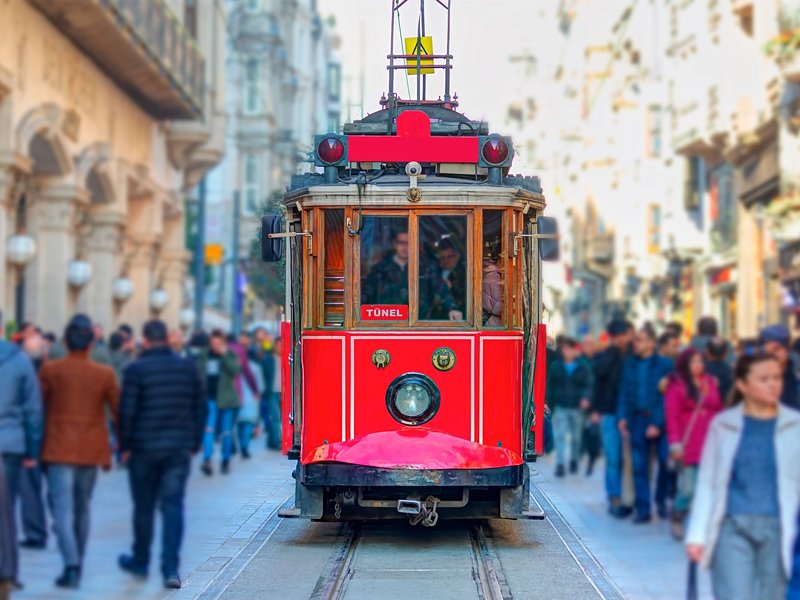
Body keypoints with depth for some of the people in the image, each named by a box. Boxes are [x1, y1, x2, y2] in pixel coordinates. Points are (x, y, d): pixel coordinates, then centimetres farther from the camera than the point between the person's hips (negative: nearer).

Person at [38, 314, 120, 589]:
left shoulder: (50, 370, -4)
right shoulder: (105, 374, -2)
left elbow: (38, 408, 2)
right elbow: (118, 412, 2)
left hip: (58, 450, -2)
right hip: (91, 451, 2)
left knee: (63, 509, -4)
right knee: (82, 508, 17)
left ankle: (71, 565, -19)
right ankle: (77, 563, 26)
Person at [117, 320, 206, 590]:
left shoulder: (137, 369, -8)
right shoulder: (188, 367, 4)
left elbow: (127, 411, -9)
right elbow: (201, 407, 8)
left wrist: (125, 445, 2)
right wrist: (194, 443, 14)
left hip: (144, 448, -2)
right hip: (180, 448, 2)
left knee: (143, 507, 11)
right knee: (173, 506, 0)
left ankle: (140, 561, 27)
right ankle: (170, 569, -9)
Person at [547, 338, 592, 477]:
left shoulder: (583, 367, 1)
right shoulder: (556, 367, 4)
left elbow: (588, 385, -2)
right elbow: (550, 386, 9)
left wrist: (586, 398, -21)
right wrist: (550, 404, 5)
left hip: (577, 407, 0)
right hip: (560, 407, 0)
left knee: (576, 437, 11)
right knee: (560, 436, -10)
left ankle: (574, 460, 31)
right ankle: (560, 464, -13)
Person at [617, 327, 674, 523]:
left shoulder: (665, 365, -4)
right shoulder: (630, 364, 10)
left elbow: (666, 396, -8)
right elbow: (624, 391, 12)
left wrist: (657, 423, -14)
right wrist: (622, 417, 0)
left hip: (659, 420, -4)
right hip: (637, 419, 4)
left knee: (666, 461, -5)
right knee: (639, 466, 4)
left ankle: (661, 500, 18)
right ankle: (643, 509, 9)